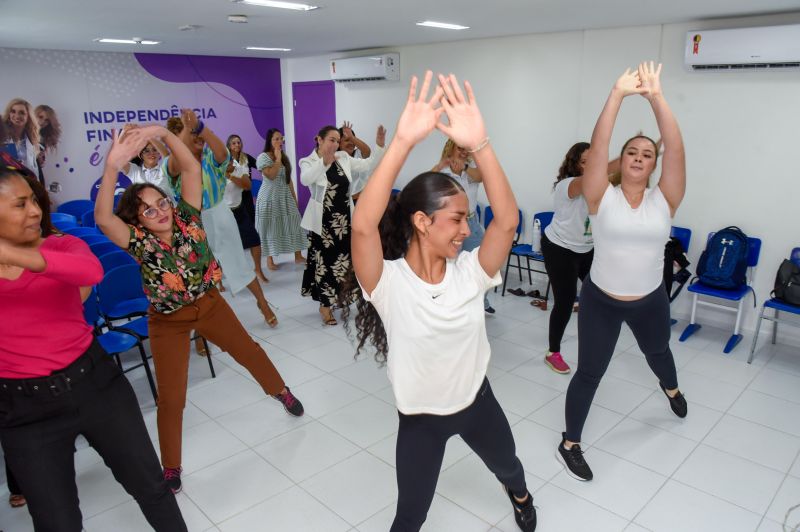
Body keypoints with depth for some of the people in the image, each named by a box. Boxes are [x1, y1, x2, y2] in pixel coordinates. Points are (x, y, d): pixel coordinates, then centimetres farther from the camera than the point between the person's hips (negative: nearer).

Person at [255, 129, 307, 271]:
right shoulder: (263, 157, -10)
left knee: (294, 224, 2)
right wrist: (278, 159, -16)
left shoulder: (285, 157, 12)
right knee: (271, 228, 0)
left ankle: (298, 256, 10)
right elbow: (271, 175, -23)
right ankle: (270, 259, 9)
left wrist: (294, 197, 11)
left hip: (285, 197, 6)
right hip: (270, 198, -6)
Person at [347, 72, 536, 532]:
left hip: (477, 401, 4)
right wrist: (404, 142, -50)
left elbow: (508, 220, -30)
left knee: (507, 466, 34)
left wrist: (479, 144, -42)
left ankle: (520, 494, 70)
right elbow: (363, 225, -43)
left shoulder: (470, 271, -16)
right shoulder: (388, 282, -25)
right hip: (421, 417, -3)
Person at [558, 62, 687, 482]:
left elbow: (676, 150, -21)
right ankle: (569, 444, 21)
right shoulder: (603, 198, -12)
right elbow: (597, 148, -24)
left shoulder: (664, 200, -9)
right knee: (589, 372, 3)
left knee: (657, 352, 31)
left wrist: (656, 97, -28)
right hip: (600, 300, -3)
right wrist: (617, 94, -31)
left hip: (650, 302, 3)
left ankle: (670, 387, 67)